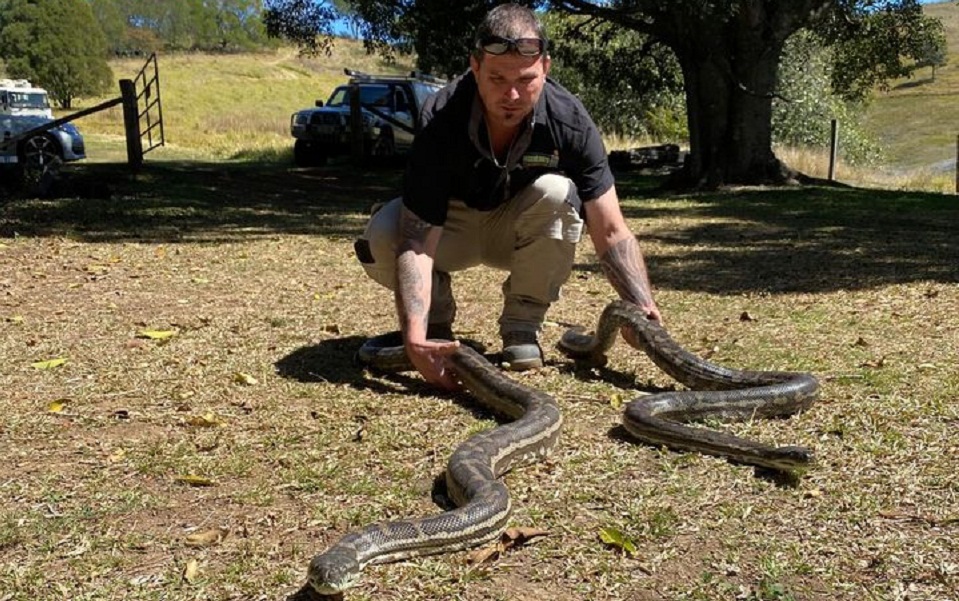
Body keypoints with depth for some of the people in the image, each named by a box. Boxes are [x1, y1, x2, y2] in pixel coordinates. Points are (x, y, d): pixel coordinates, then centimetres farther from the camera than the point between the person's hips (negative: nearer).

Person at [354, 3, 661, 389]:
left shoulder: (570, 122, -26)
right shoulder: (441, 120, -31)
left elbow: (611, 233, -23)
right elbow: (416, 239, -36)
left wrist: (645, 310, -39)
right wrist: (414, 335, -50)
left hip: (526, 232, 1)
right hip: (451, 225, -1)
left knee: (556, 192, -33)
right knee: (380, 237, -31)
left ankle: (522, 324, -11)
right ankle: (436, 318, 1)